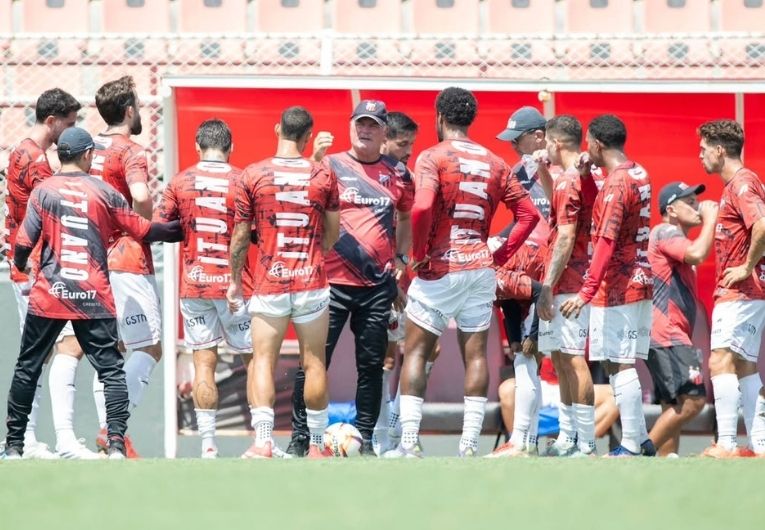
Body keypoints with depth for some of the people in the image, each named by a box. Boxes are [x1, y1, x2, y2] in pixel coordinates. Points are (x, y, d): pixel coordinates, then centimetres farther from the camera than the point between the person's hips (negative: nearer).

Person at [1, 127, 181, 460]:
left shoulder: (43, 192, -1)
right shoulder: (104, 192, 0)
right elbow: (143, 231, 4)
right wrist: (180, 231, 19)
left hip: (48, 296, 0)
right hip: (94, 297, 0)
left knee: (27, 369, 11)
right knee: (111, 370, 2)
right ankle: (116, 443, -11)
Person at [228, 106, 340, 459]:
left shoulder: (253, 175, -3)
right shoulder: (323, 176, 0)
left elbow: (240, 235, 0)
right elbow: (332, 234, 11)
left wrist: (235, 280, 12)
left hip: (268, 283, -1)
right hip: (312, 282, 1)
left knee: (263, 360, 1)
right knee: (314, 363, 9)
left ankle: (263, 440, -14)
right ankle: (317, 444, 14)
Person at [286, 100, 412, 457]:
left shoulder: (396, 174, 10)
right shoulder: (330, 166, 1)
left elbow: (407, 217, 24)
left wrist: (401, 256, 13)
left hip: (378, 284, 3)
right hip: (334, 280, -3)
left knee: (371, 364, 6)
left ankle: (365, 439, 12)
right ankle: (300, 438, 0)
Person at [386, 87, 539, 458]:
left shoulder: (433, 157, -7)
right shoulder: (494, 163, 9)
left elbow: (422, 208, -23)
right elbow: (528, 213, 8)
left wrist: (419, 254, -11)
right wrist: (502, 253, 11)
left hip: (439, 270, -4)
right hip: (481, 268, 4)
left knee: (416, 350, 4)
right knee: (475, 354, 7)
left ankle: (409, 441, -3)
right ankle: (469, 444, 3)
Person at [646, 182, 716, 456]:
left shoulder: (674, 237, 24)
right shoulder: (665, 232, -7)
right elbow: (697, 254, -25)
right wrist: (710, 220, -14)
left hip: (672, 337, 11)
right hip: (665, 334, -11)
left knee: (674, 408, 9)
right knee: (692, 399, -19)